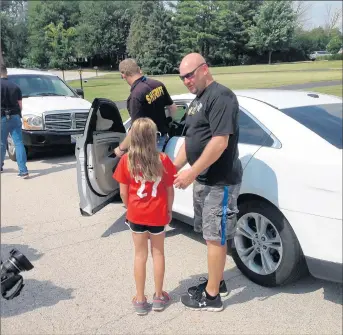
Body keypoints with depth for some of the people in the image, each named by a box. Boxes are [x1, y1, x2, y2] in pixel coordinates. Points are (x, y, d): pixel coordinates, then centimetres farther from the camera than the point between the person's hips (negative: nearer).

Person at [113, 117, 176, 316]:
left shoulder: (126, 160, -10)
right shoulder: (163, 159, -11)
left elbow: (123, 192, -4)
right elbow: (170, 190, -4)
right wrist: (169, 211, 10)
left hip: (136, 214, 0)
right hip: (158, 214, 0)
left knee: (140, 255, 12)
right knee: (158, 253, 15)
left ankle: (140, 300, 20)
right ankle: (159, 297, 25)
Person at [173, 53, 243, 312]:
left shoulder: (220, 96, -15)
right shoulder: (198, 100, 16)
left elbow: (220, 142, -24)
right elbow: (190, 140, 20)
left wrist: (191, 173, -21)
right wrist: (173, 168, 13)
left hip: (220, 181, -9)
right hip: (204, 180, 9)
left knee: (215, 238, 0)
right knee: (211, 236, 18)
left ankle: (212, 296, 12)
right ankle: (217, 282, 33)